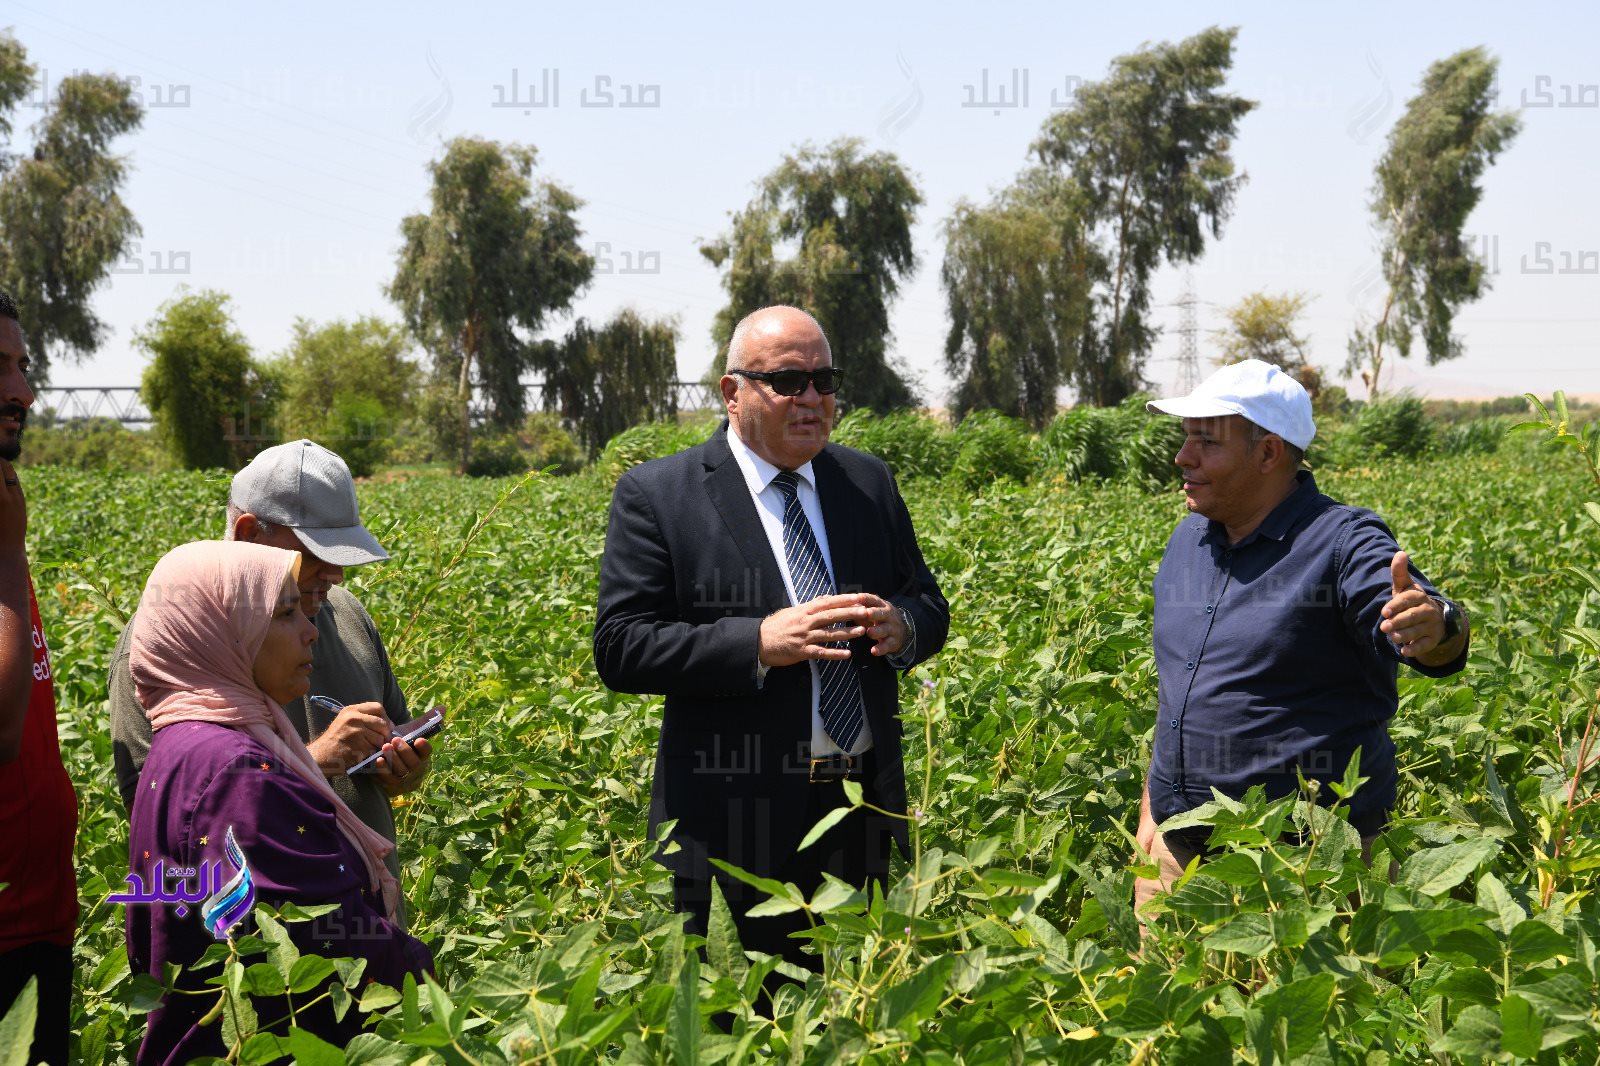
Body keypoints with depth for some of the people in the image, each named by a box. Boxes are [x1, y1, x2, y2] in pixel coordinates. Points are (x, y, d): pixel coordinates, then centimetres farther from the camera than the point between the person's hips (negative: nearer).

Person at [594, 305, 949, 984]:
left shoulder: (868, 482, 10)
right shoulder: (655, 495, -4)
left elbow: (930, 607, 16)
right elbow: (620, 649, -10)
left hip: (866, 809, 5)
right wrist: (759, 642, -22)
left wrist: (902, 626, -9)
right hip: (736, 824, -4)